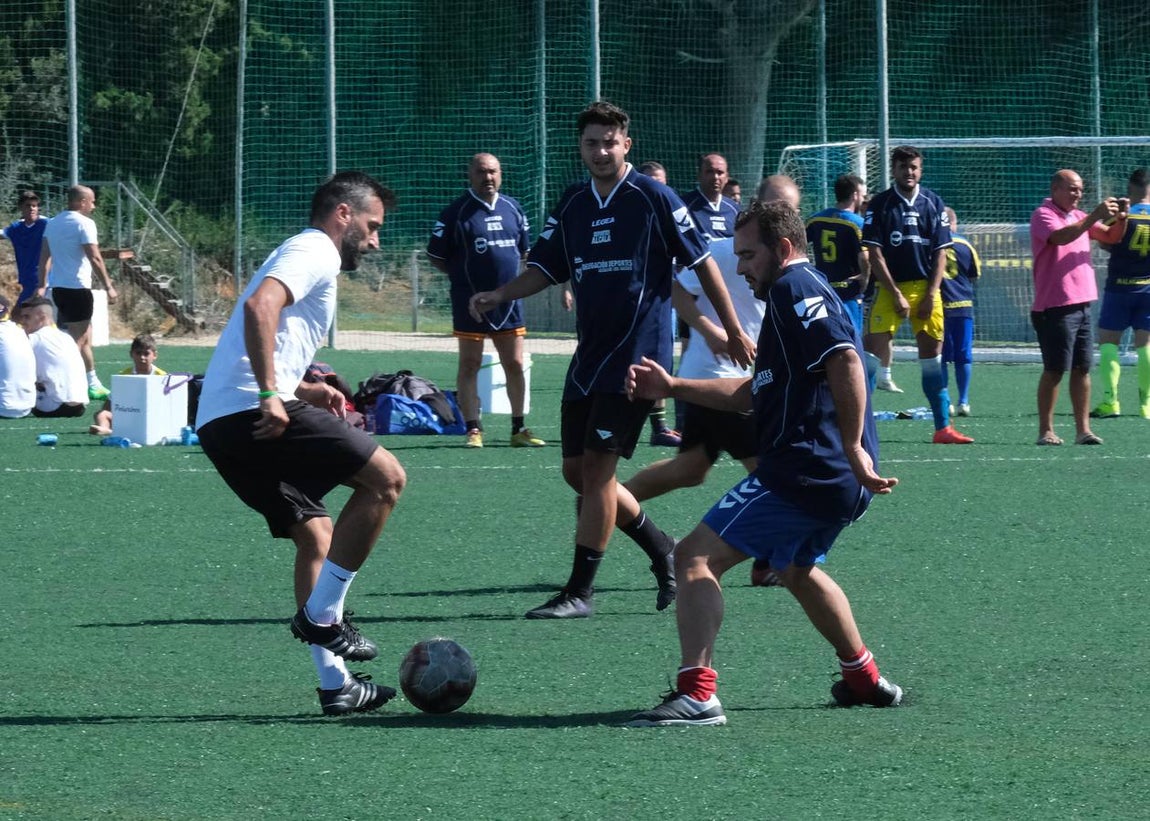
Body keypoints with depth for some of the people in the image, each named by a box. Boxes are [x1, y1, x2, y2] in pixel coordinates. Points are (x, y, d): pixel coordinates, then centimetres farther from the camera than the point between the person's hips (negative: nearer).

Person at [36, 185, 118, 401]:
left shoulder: (53, 222, 13)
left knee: (85, 338, 16)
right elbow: (95, 258, -17)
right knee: (78, 340, -5)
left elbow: (45, 256, 15)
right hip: (77, 288, -9)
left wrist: (43, 285, 18)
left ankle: (93, 383, 21)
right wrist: (108, 286, -15)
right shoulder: (84, 223, -12)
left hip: (57, 287, 9)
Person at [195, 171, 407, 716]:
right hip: (249, 413, -10)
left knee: (316, 533, 15)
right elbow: (259, 306, -22)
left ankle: (335, 685, 12)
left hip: (218, 424, 10)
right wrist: (270, 394, -25)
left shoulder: (302, 255, 31)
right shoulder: (315, 252, -1)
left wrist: (306, 391, 21)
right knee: (385, 477, -8)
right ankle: (322, 616, -6)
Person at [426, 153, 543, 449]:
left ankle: (519, 429, 17)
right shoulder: (456, 213, -6)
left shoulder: (513, 209, 9)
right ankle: (473, 429, 4)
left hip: (509, 300, 4)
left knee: (515, 365, 7)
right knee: (469, 366, 0)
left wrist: (506, 273, 10)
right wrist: (463, 275, -4)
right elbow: (436, 257, -2)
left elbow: (522, 249, 23)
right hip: (470, 302, -4)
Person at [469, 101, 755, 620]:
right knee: (577, 471, 8)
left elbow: (702, 263, -3)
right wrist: (498, 295, -5)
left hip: (637, 355, -7)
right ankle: (660, 548, 28)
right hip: (589, 357, 7)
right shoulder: (572, 205, 10)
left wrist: (733, 331, -1)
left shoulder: (653, 198, -7)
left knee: (597, 468, -11)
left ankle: (579, 592, -7)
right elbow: (545, 269, 14)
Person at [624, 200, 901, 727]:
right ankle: (864, 679, 44)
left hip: (802, 472, -11)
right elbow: (753, 393, 29)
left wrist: (852, 448, -27)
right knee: (797, 569, 36)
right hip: (840, 485, 11)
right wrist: (672, 387, 23)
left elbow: (845, 361, -25)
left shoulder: (795, 288, -9)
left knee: (696, 558, -14)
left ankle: (696, 695, -24)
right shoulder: (798, 293, 24)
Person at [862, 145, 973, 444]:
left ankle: (943, 427, 11)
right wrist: (896, 295, -9)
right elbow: (874, 254, -4)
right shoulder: (880, 204, -1)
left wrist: (931, 294, -4)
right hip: (890, 288, -2)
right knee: (873, 350, -11)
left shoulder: (933, 203, 6)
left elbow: (941, 252, 6)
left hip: (926, 288, 2)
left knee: (932, 357, 5)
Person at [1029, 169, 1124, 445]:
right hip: (1055, 307, -7)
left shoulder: (1078, 217, 16)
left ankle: (1083, 429, 6)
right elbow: (1061, 237, -26)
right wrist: (1095, 216, -28)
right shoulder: (1043, 215, -7)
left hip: (1082, 305, 7)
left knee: (1082, 368, 4)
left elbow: (1111, 237, 17)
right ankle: (1045, 431, 1)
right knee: (1055, 370, -5)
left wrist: (1120, 219, -4)